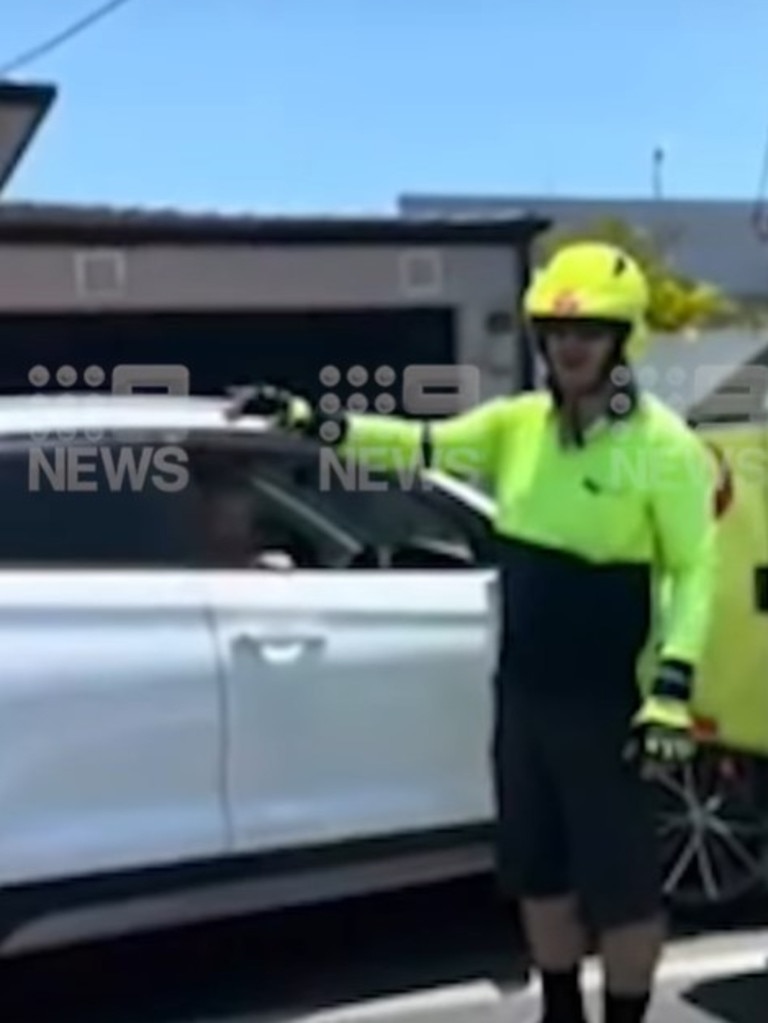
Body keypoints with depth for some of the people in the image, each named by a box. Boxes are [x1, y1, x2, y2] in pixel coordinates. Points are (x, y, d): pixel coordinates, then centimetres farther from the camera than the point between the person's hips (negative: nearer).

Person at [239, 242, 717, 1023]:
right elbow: (421, 446, 7)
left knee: (621, 884, 4)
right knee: (538, 872, 18)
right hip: (522, 694, 6)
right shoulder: (518, 424, 4)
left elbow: (695, 572, -13)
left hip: (606, 703, -6)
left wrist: (672, 691, -21)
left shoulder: (663, 447, -13)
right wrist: (312, 423, -1)